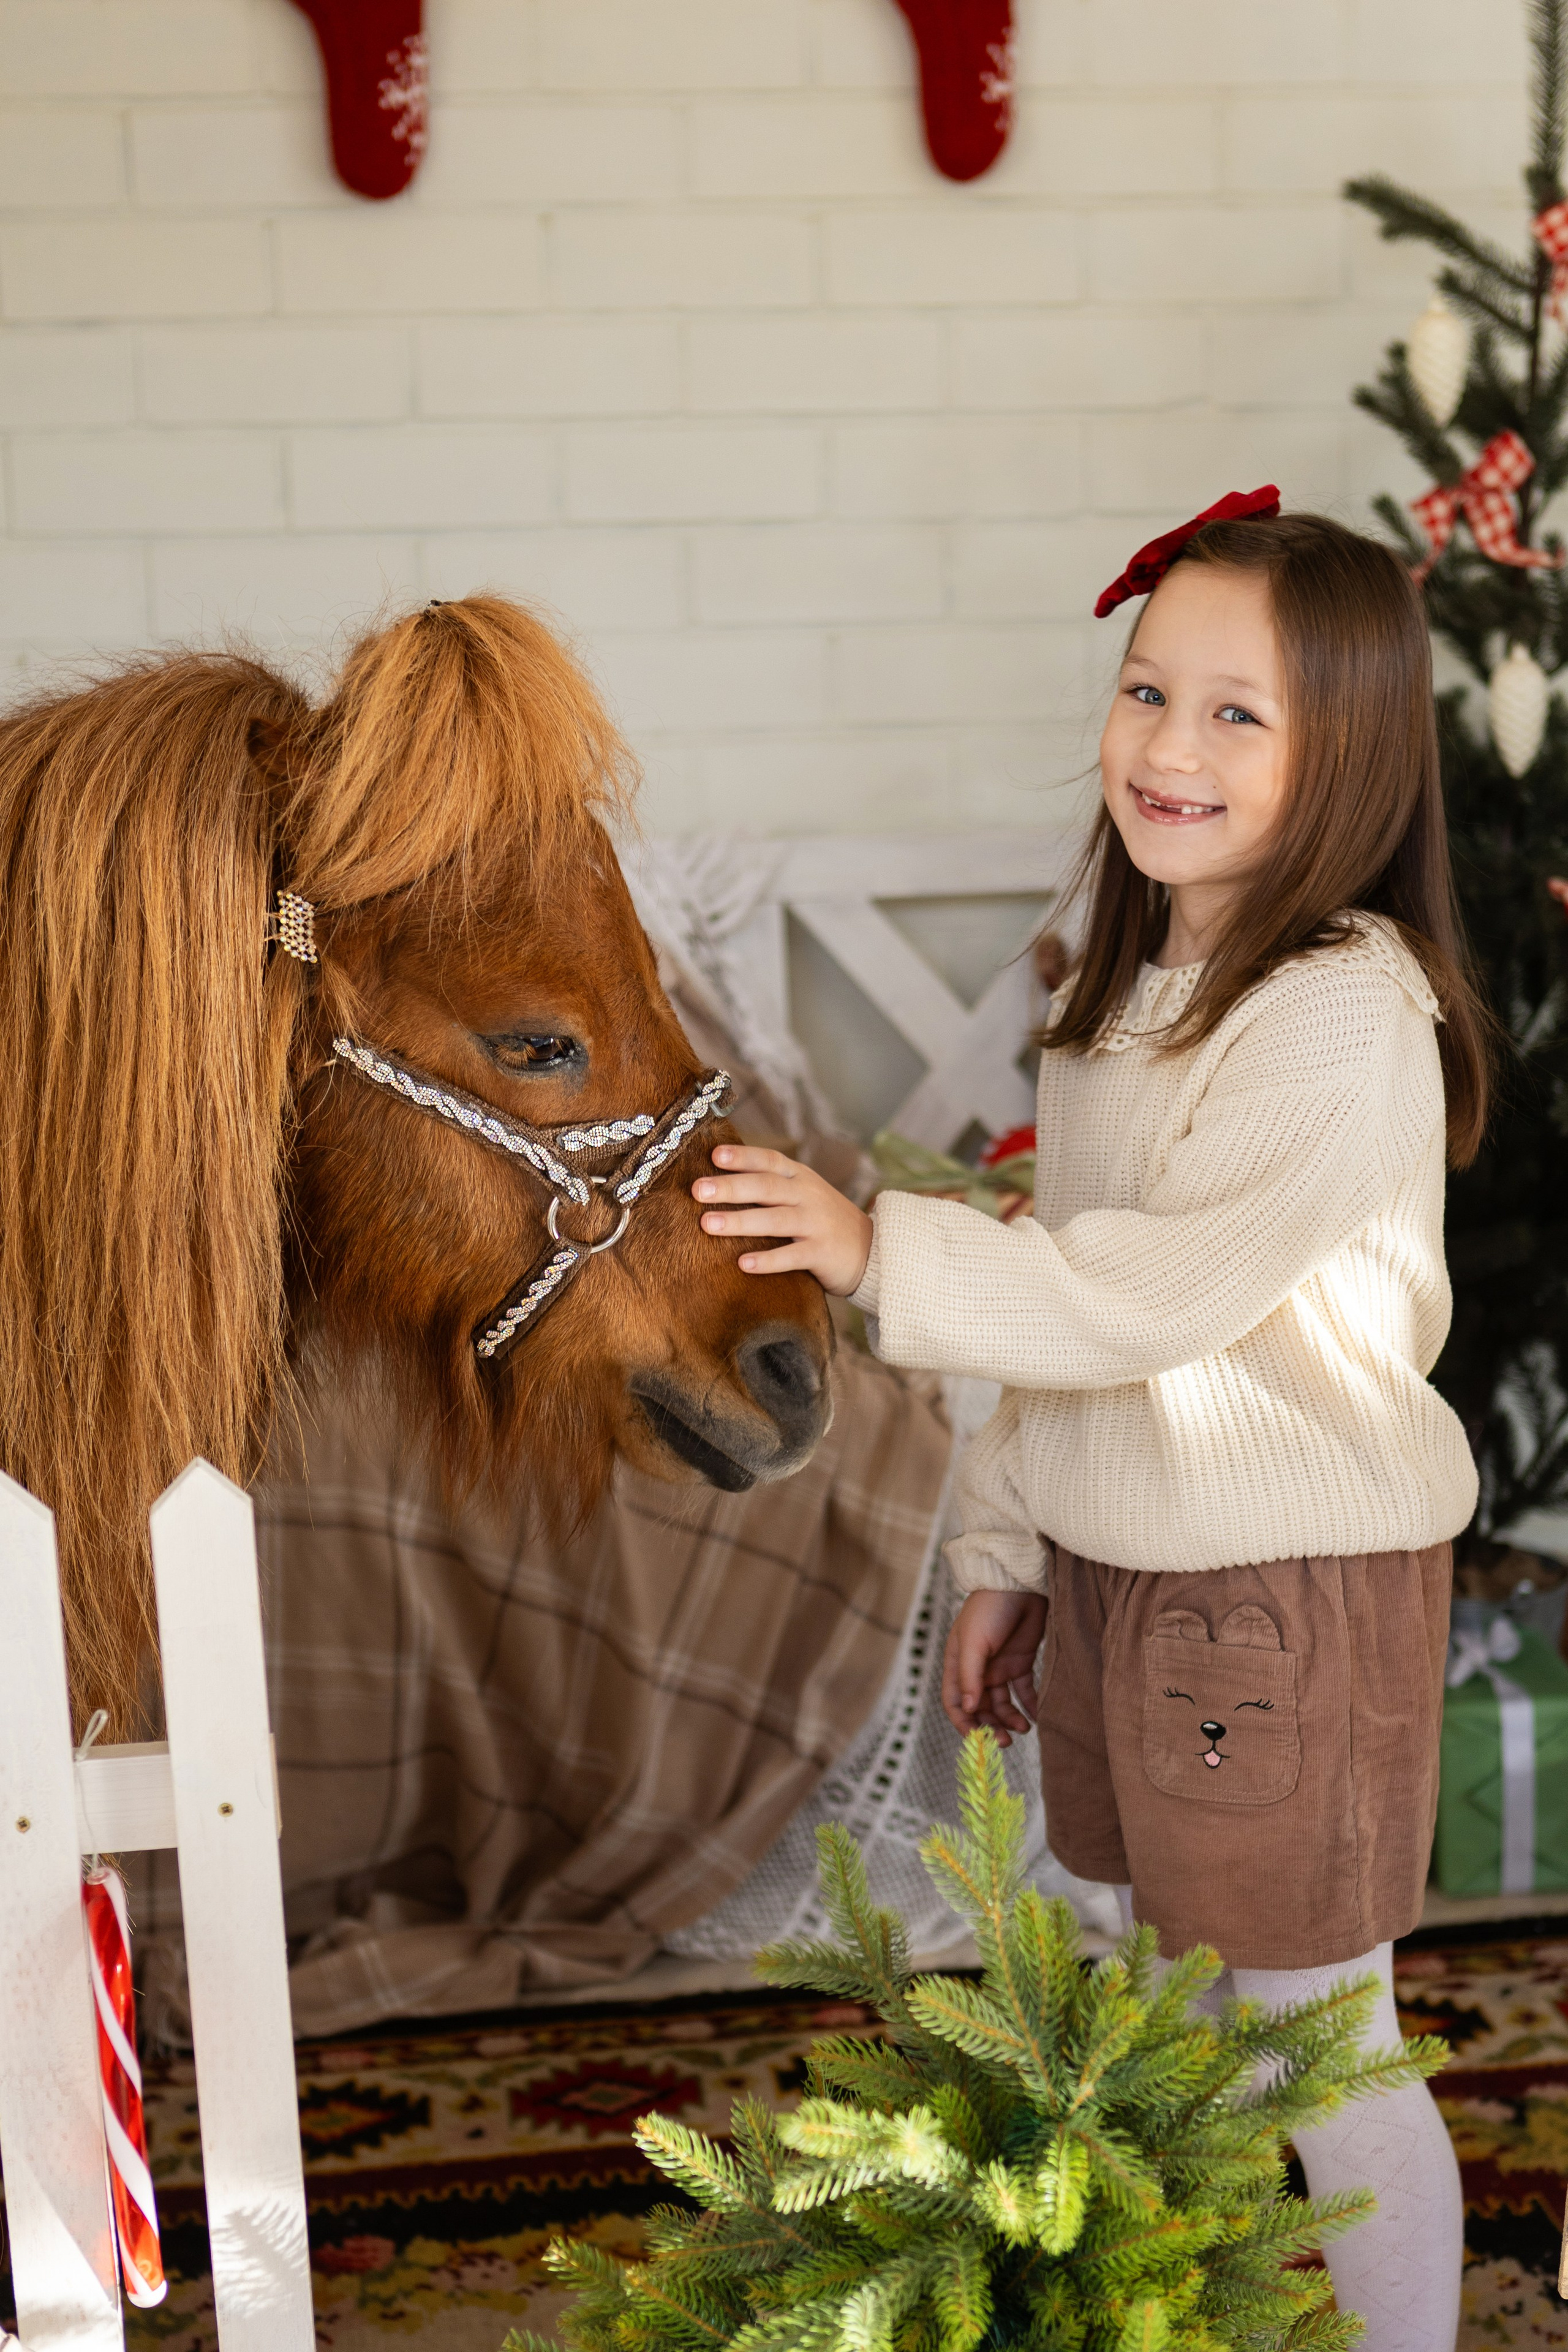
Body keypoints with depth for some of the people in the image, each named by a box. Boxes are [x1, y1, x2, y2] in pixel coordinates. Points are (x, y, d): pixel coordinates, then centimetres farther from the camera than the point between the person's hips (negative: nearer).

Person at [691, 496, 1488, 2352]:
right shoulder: (1138, 987, 9)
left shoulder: (1346, 1013, -20)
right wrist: (1004, 1551, 14)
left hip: (1292, 1592, -8)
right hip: (1112, 1571, 9)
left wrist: (884, 1253, -26)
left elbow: (1163, 1290, -26)